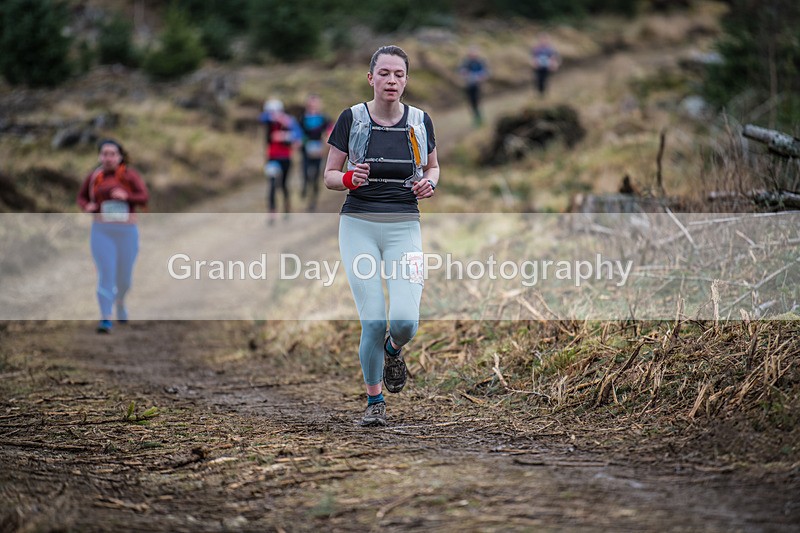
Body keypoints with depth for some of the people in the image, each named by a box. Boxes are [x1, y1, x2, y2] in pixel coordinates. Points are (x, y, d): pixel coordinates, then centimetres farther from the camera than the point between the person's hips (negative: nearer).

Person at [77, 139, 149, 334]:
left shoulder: (130, 175, -3)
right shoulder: (94, 177, 2)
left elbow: (144, 198, -12)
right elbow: (81, 197, 16)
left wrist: (126, 196, -31)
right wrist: (87, 207, -7)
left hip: (127, 232, 0)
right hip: (101, 232, 0)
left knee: (124, 277, 11)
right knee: (106, 275, -14)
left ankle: (120, 300, 45)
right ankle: (105, 320, -14)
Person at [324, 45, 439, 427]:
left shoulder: (419, 121, 2)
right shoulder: (352, 118, -2)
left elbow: (433, 166, 18)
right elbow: (329, 176, 4)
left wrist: (429, 184, -4)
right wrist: (348, 178, -18)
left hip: (404, 227, 1)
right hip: (359, 226, -1)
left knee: (405, 320, -16)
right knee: (372, 322, -9)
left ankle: (393, 350, 22)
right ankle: (374, 400, 13)